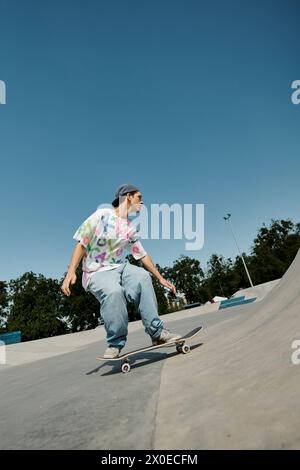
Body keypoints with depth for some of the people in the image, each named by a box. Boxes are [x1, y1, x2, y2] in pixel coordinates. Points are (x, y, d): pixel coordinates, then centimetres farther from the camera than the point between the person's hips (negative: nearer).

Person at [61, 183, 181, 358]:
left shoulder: (131, 229, 10)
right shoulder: (102, 215, -6)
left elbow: (143, 255, 16)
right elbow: (82, 244, -8)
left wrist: (160, 278, 15)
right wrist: (71, 272, -18)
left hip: (120, 267, 5)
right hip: (96, 272, -4)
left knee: (143, 276, -26)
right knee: (113, 291, -36)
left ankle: (157, 332, -17)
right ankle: (116, 343, -14)